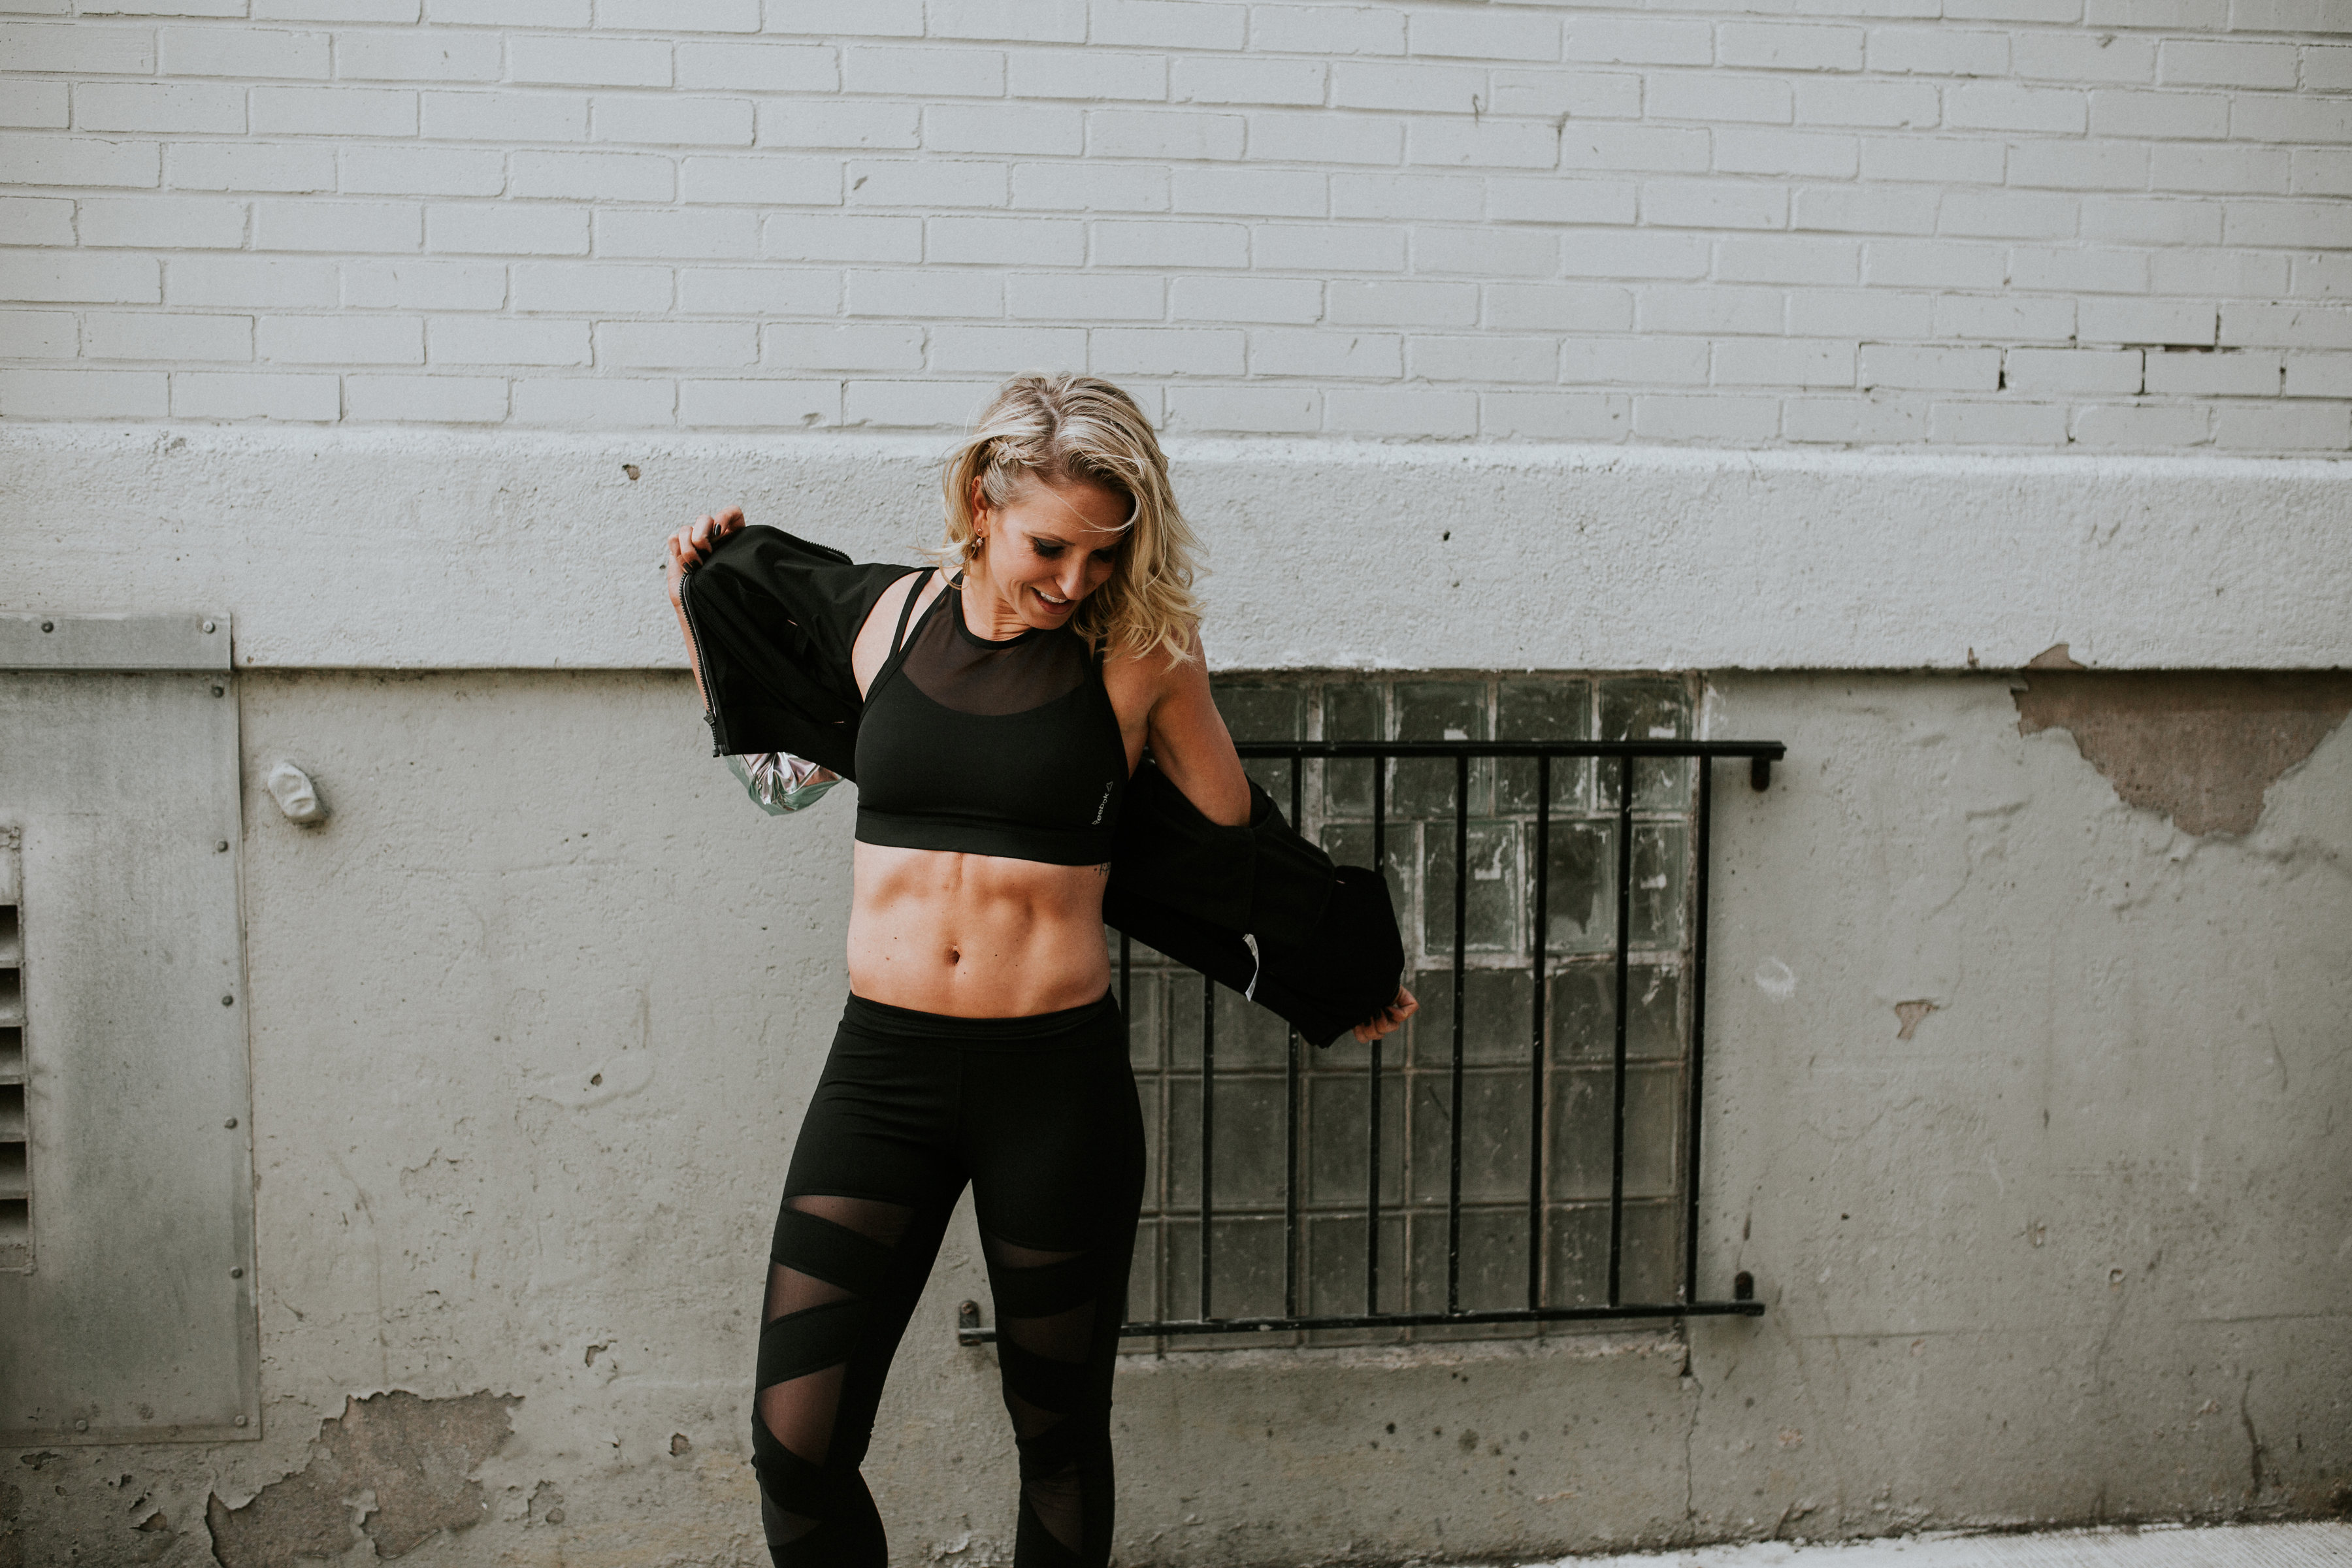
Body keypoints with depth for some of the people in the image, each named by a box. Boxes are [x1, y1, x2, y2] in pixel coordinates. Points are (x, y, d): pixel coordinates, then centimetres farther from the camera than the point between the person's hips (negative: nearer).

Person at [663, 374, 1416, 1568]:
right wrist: (699, 607, 18)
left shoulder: (1138, 654, -3)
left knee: (1058, 1433, 13)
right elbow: (787, 750, 25)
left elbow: (1233, 840, 11)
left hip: (1057, 1074, -2)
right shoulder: (886, 614, 4)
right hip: (881, 1066, 2)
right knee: (796, 1445, -4)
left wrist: (1343, 977, 20)